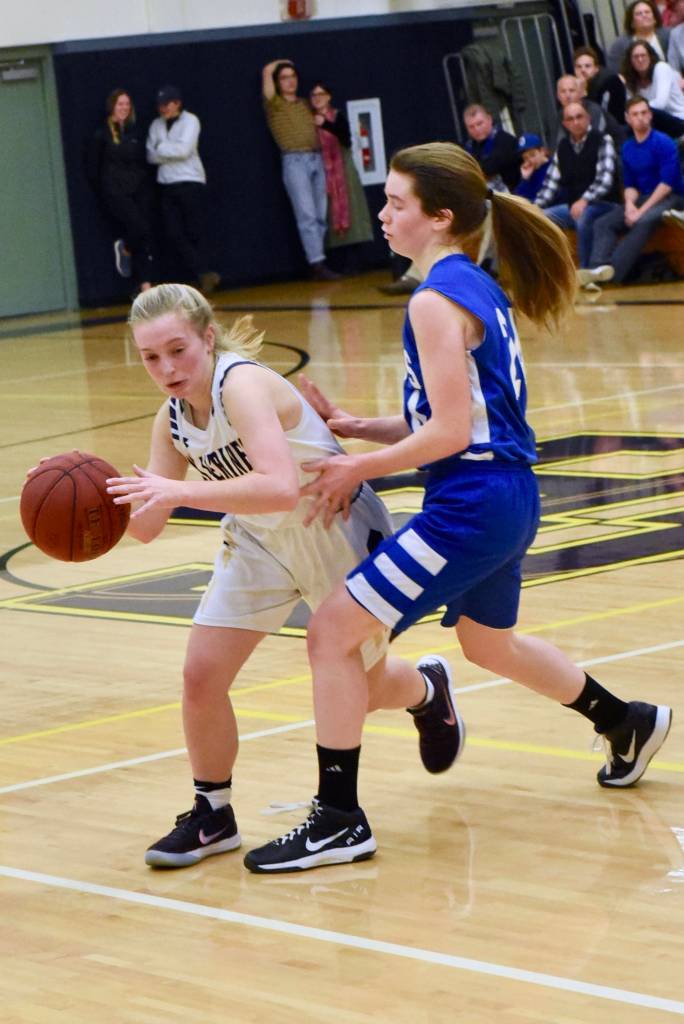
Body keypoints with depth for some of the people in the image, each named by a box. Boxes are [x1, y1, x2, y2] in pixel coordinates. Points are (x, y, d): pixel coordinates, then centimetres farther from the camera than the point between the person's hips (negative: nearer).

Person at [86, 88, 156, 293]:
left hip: (139, 191, 5)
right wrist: (105, 192, -1)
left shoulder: (135, 133, 11)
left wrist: (145, 187, 5)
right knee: (139, 227, -21)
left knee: (145, 238, -1)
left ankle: (145, 285, 1)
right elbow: (92, 169, 0)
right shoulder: (102, 135, -2)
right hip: (115, 194, -5)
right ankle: (125, 249, 12)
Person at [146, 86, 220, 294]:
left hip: (191, 183, -5)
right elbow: (151, 156, 3)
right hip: (166, 185, 5)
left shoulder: (190, 121, -3)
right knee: (174, 234, -5)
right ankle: (204, 273, -4)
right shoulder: (156, 125, 12)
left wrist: (162, 148, -4)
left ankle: (202, 276, 3)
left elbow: (184, 149, -15)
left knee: (195, 233, -3)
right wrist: (171, 151, -9)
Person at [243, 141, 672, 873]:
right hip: (508, 497, 10)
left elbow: (450, 432, -21)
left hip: (470, 506, -10)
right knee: (489, 643, 33)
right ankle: (626, 724, 50)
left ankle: (339, 821, -5)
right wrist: (359, 429, 6)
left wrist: (360, 468, -12)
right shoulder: (478, 288, 12)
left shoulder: (435, 300, -17)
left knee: (333, 631, -8)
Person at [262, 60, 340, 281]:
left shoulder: (305, 105, 21)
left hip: (316, 159, 6)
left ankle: (317, 264, 4)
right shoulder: (275, 104, 4)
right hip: (295, 161, -6)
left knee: (320, 217, 1)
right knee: (307, 215, -13)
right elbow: (267, 71, -4)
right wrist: (280, 63, 14)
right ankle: (317, 263, -17)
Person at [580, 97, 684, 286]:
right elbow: (629, 184, 13)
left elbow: (668, 183, -16)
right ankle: (598, 268, -37)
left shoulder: (663, 143, -9)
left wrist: (642, 210, -20)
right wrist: (630, 205, -10)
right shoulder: (628, 148, 10)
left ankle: (614, 269, -47)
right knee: (603, 223, -15)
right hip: (643, 198, 7)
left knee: (643, 222, -37)